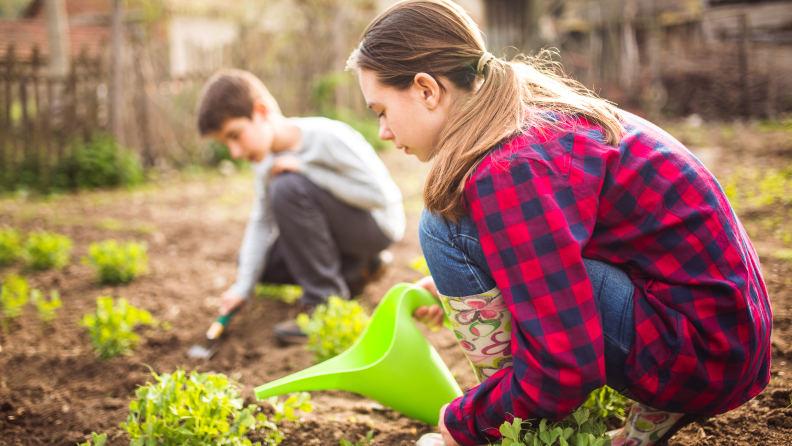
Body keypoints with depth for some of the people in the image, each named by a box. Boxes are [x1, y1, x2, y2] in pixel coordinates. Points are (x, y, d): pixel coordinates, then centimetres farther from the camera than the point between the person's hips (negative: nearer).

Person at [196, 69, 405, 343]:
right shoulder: (266, 159, -5)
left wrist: (305, 169, -28)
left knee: (288, 187, -29)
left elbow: (379, 194, -28)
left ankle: (325, 300, -19)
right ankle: (357, 268, 13)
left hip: (379, 224, -8)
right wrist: (242, 288, -10)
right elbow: (261, 221, -2)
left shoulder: (327, 137, -28)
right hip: (338, 233, 8)